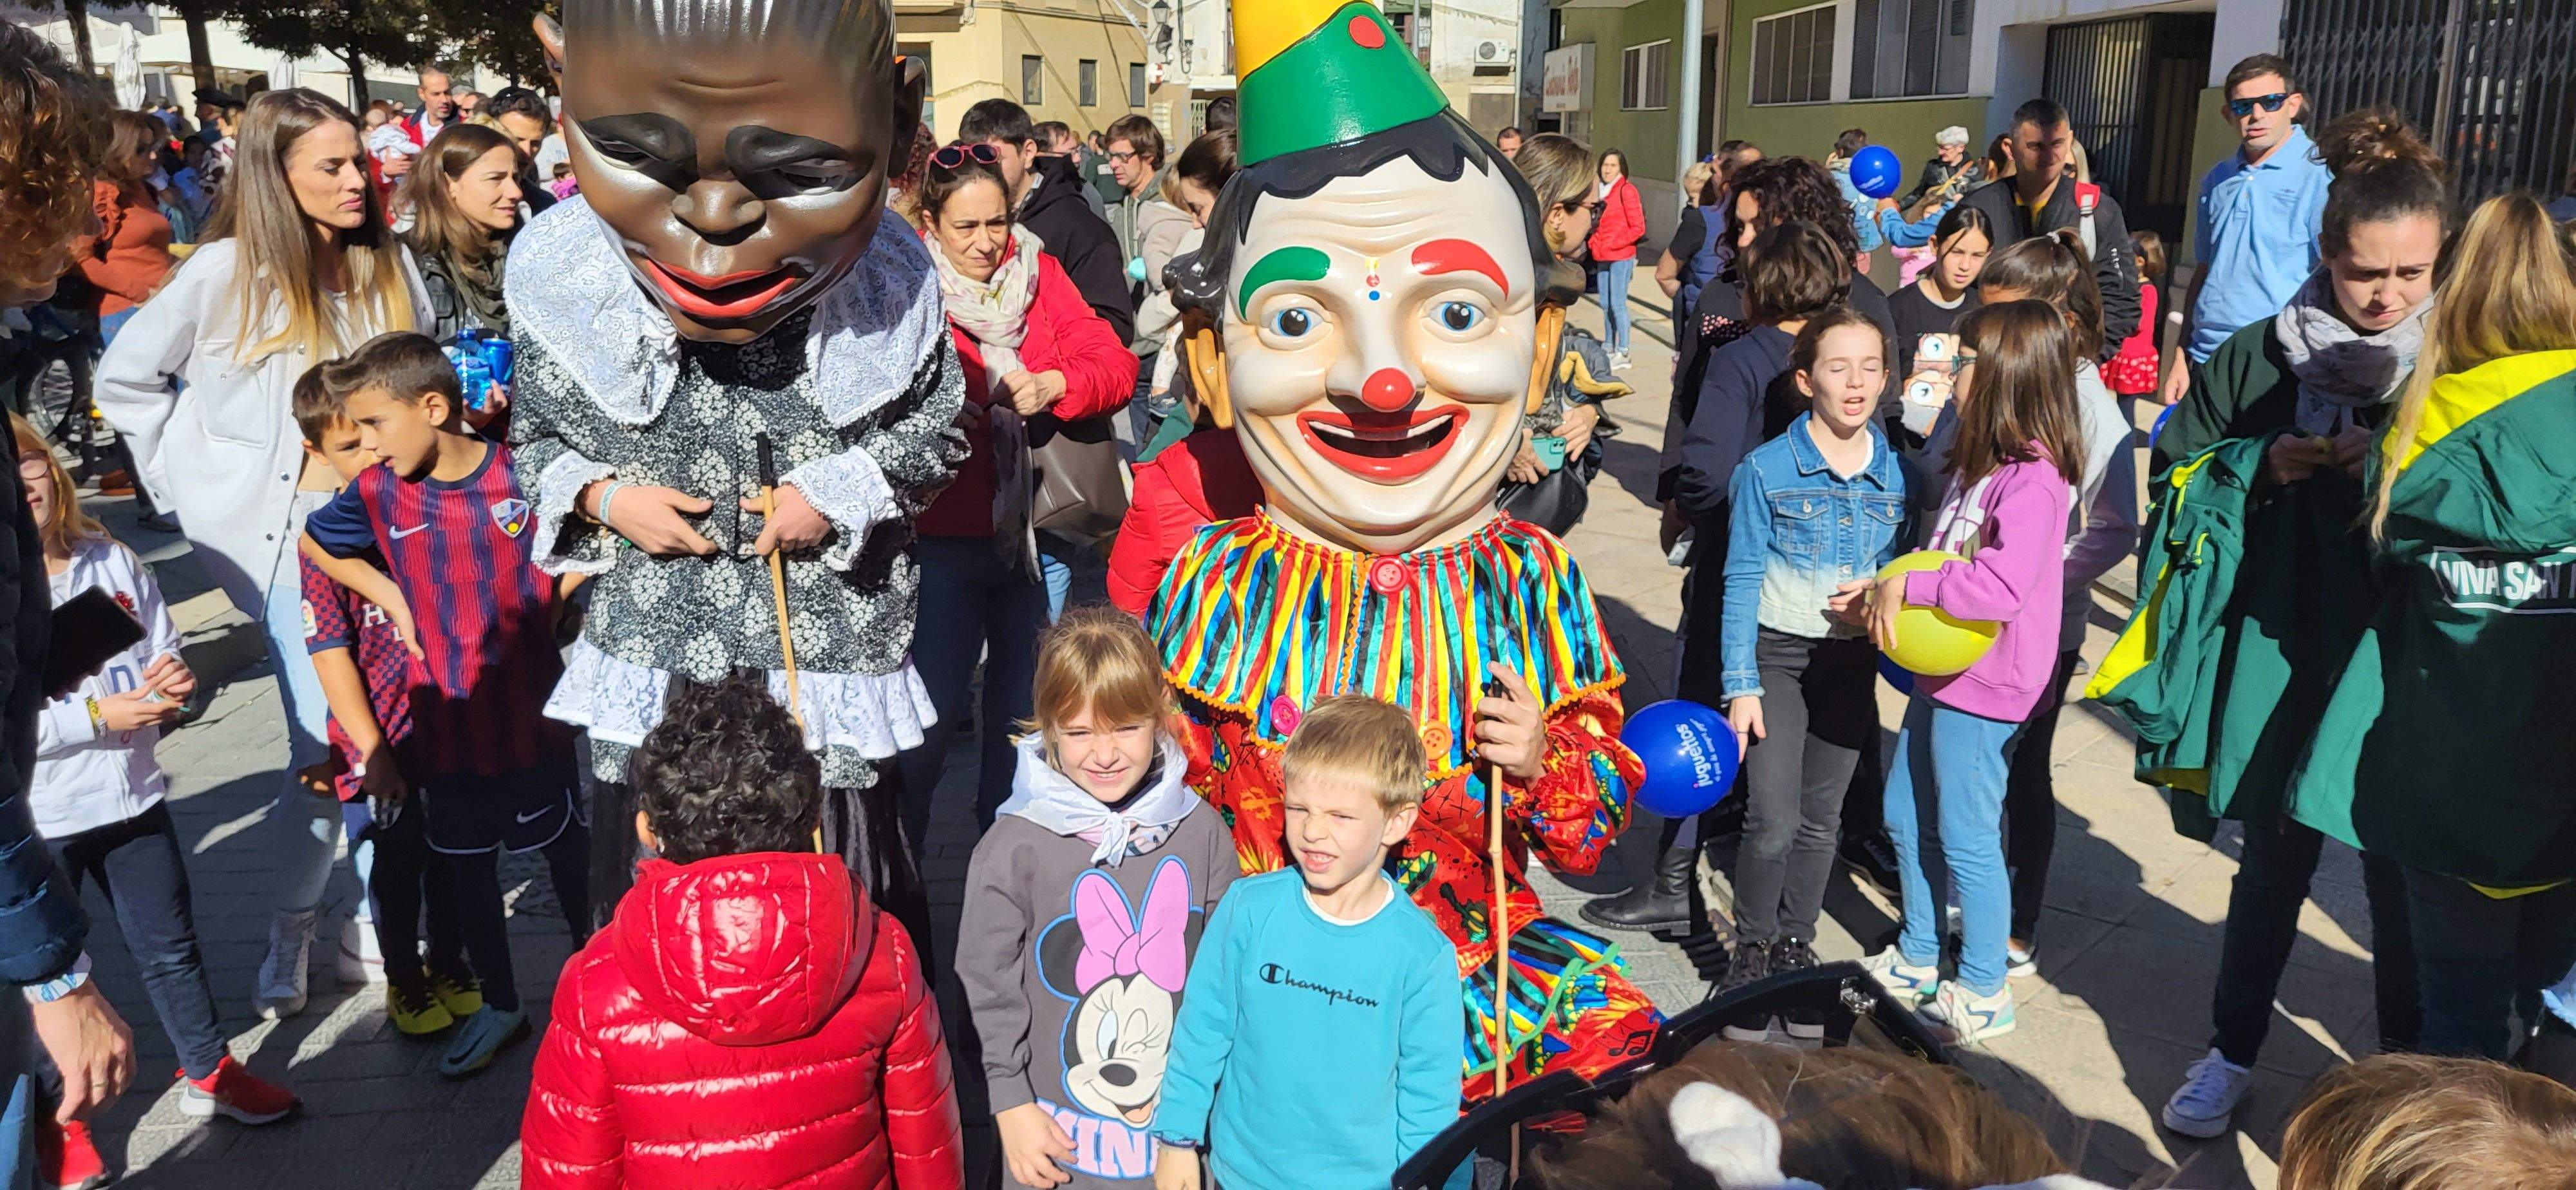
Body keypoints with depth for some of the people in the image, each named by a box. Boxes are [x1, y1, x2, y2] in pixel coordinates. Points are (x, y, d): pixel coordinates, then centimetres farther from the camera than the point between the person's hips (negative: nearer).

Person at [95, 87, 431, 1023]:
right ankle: (292, 930, 14)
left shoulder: (389, 263, 5)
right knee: (322, 744, -6)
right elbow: (126, 381, 5)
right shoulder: (226, 273, -5)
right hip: (293, 538, -3)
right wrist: (192, 482, 1)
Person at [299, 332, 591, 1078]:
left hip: (533, 710, -3)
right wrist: (391, 598, 2)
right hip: (447, 720, 3)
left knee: (565, 848, 13)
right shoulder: (377, 494, -7)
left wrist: (551, 604, -12)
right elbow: (310, 541, 13)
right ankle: (500, 1005, 33)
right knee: (466, 866, 15)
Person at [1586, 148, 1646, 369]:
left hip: (1621, 257, -7)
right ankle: (1610, 349, 20)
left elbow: (1638, 228, -11)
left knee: (1617, 304, -9)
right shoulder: (1601, 191, 14)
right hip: (1602, 258, 7)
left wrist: (1613, 244, -14)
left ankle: (1623, 353, -5)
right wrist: (1593, 242, 9)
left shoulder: (1626, 190, -8)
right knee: (1605, 305, 10)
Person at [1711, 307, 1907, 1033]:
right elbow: (1742, 582, -8)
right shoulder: (1766, 470, -9)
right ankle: (1750, 951, 13)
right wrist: (1741, 685, -10)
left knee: (1821, 819, 11)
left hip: (1852, 661, 4)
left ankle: (1795, 947, 29)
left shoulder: (1897, 474, 1)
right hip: (1777, 654, -3)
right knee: (1774, 821, -9)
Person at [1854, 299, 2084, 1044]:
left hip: (1985, 685, -10)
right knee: (1905, 817, 18)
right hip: (1942, 669, 10)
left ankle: (1984, 994, 19)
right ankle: (1917, 960, 35)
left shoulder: (2034, 479, -21)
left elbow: (2002, 586, -33)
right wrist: (1885, 586, 3)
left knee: (1966, 838, 2)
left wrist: (1906, 586, -23)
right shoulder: (1982, 460, 10)